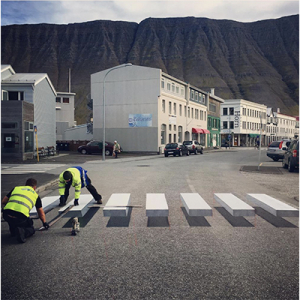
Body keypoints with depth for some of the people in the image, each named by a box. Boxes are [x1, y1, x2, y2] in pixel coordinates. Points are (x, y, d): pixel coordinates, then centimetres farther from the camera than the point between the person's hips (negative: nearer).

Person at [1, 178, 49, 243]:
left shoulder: (16, 188, 25)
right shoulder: (36, 195, 23)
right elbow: (41, 213, 32)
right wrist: (44, 223, 49)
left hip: (6, 216, 3)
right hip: (21, 218, -3)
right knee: (31, 230, 21)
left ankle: (13, 230, 31)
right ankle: (21, 231, -9)